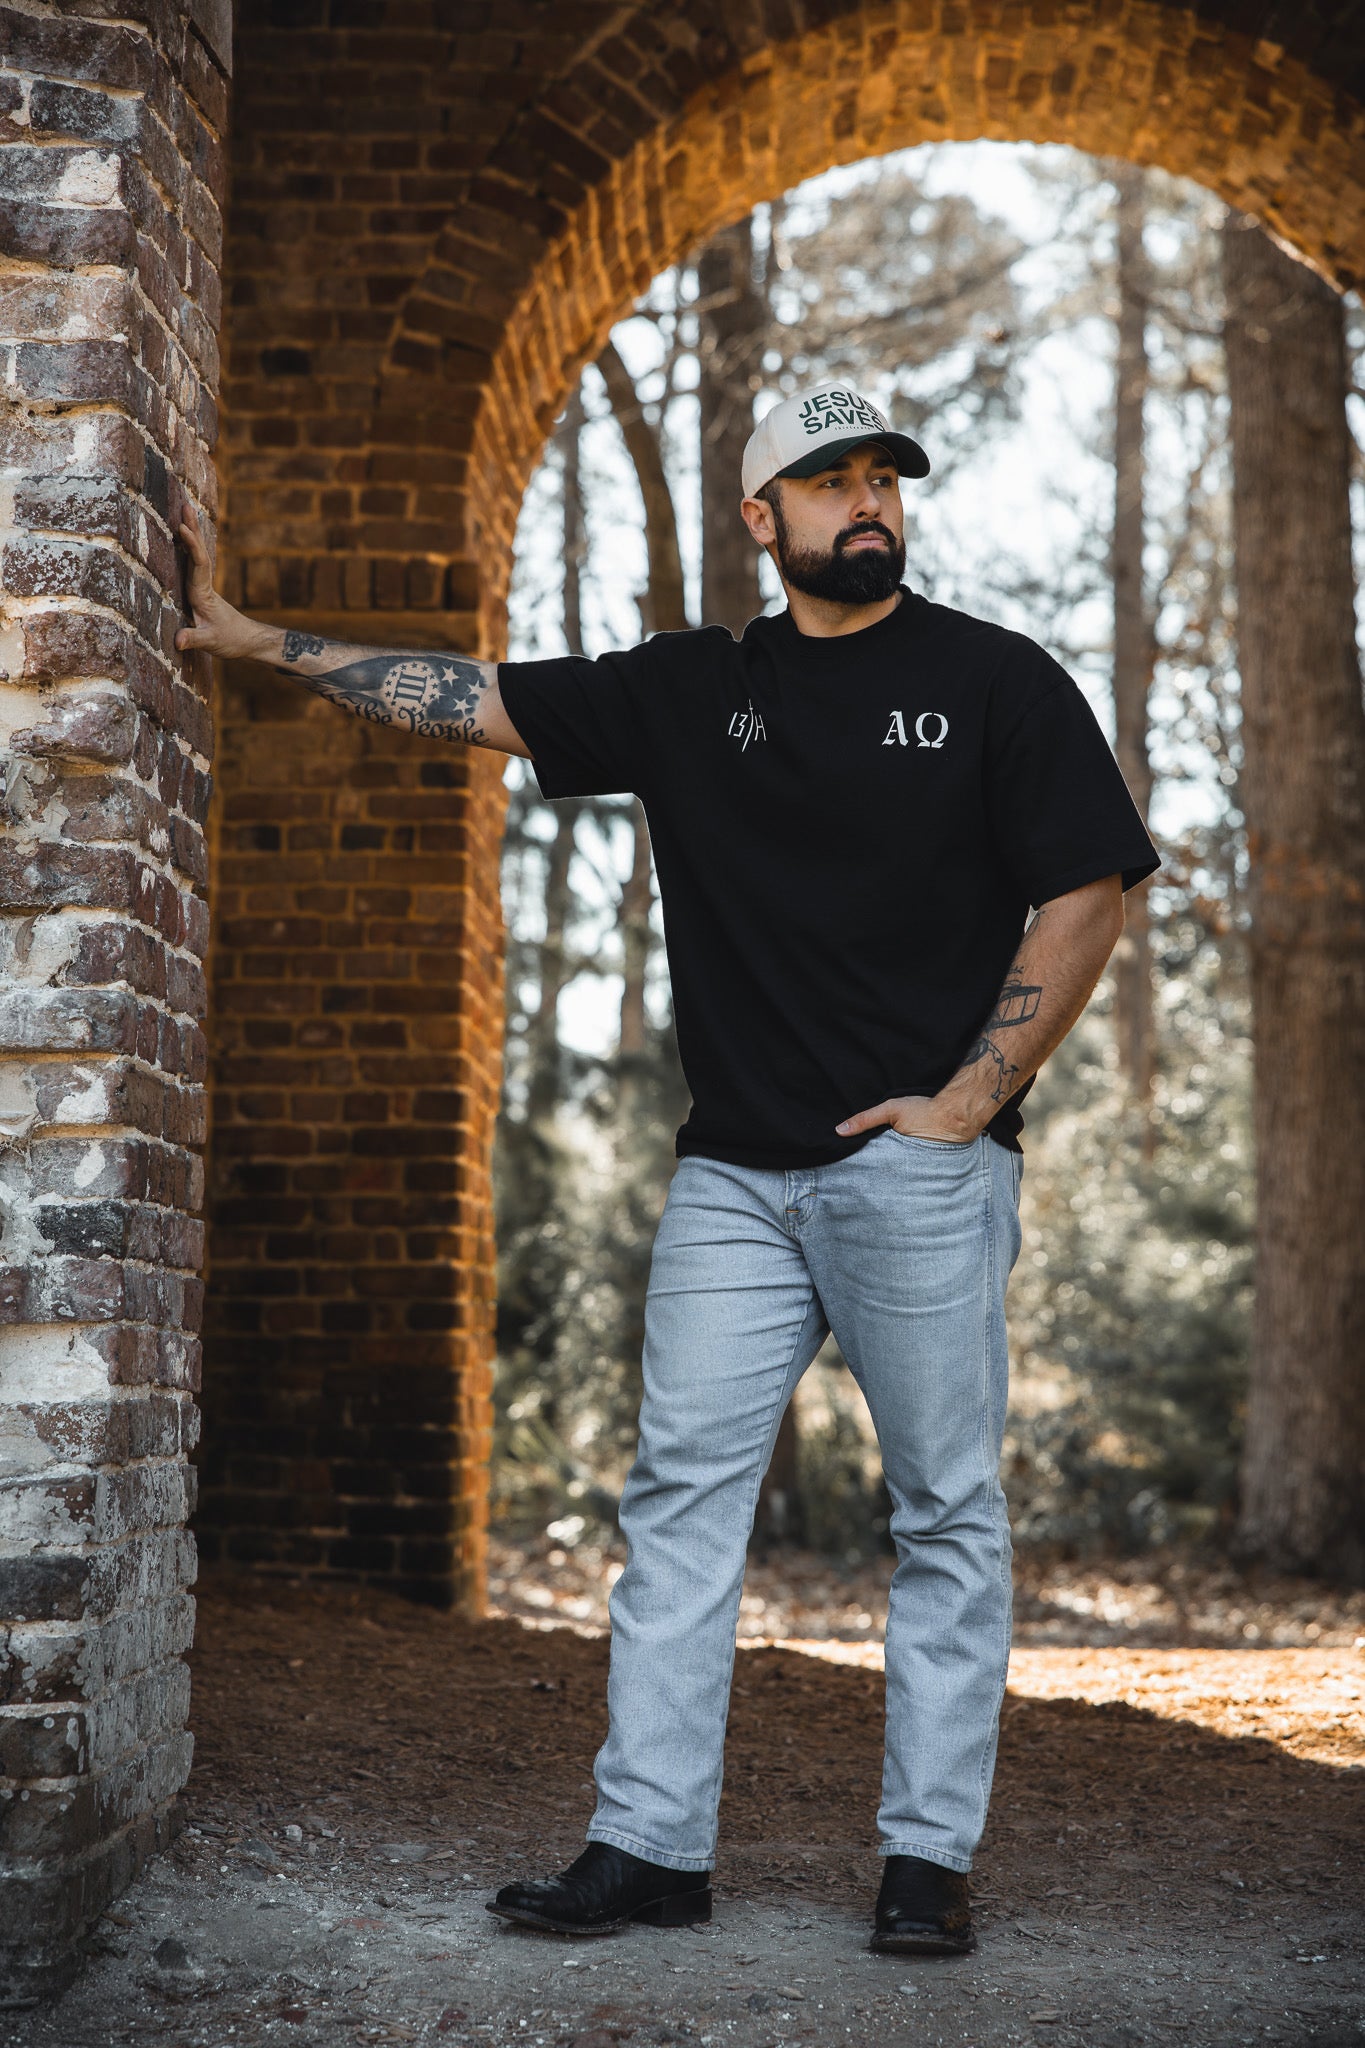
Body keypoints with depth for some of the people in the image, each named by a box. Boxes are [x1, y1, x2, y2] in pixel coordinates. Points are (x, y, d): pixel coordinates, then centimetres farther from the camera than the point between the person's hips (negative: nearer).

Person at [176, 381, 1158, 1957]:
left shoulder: (998, 680, 3)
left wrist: (969, 1101, -8)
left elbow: (1085, 896, -1)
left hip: (922, 1168, -3)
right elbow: (471, 700, 14)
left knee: (946, 1515, 0)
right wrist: (256, 641, 11)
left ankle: (928, 1857, 8)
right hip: (734, 1173, 4)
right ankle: (650, 1843, 5)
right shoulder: (693, 690, 12)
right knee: (680, 1495, 0)